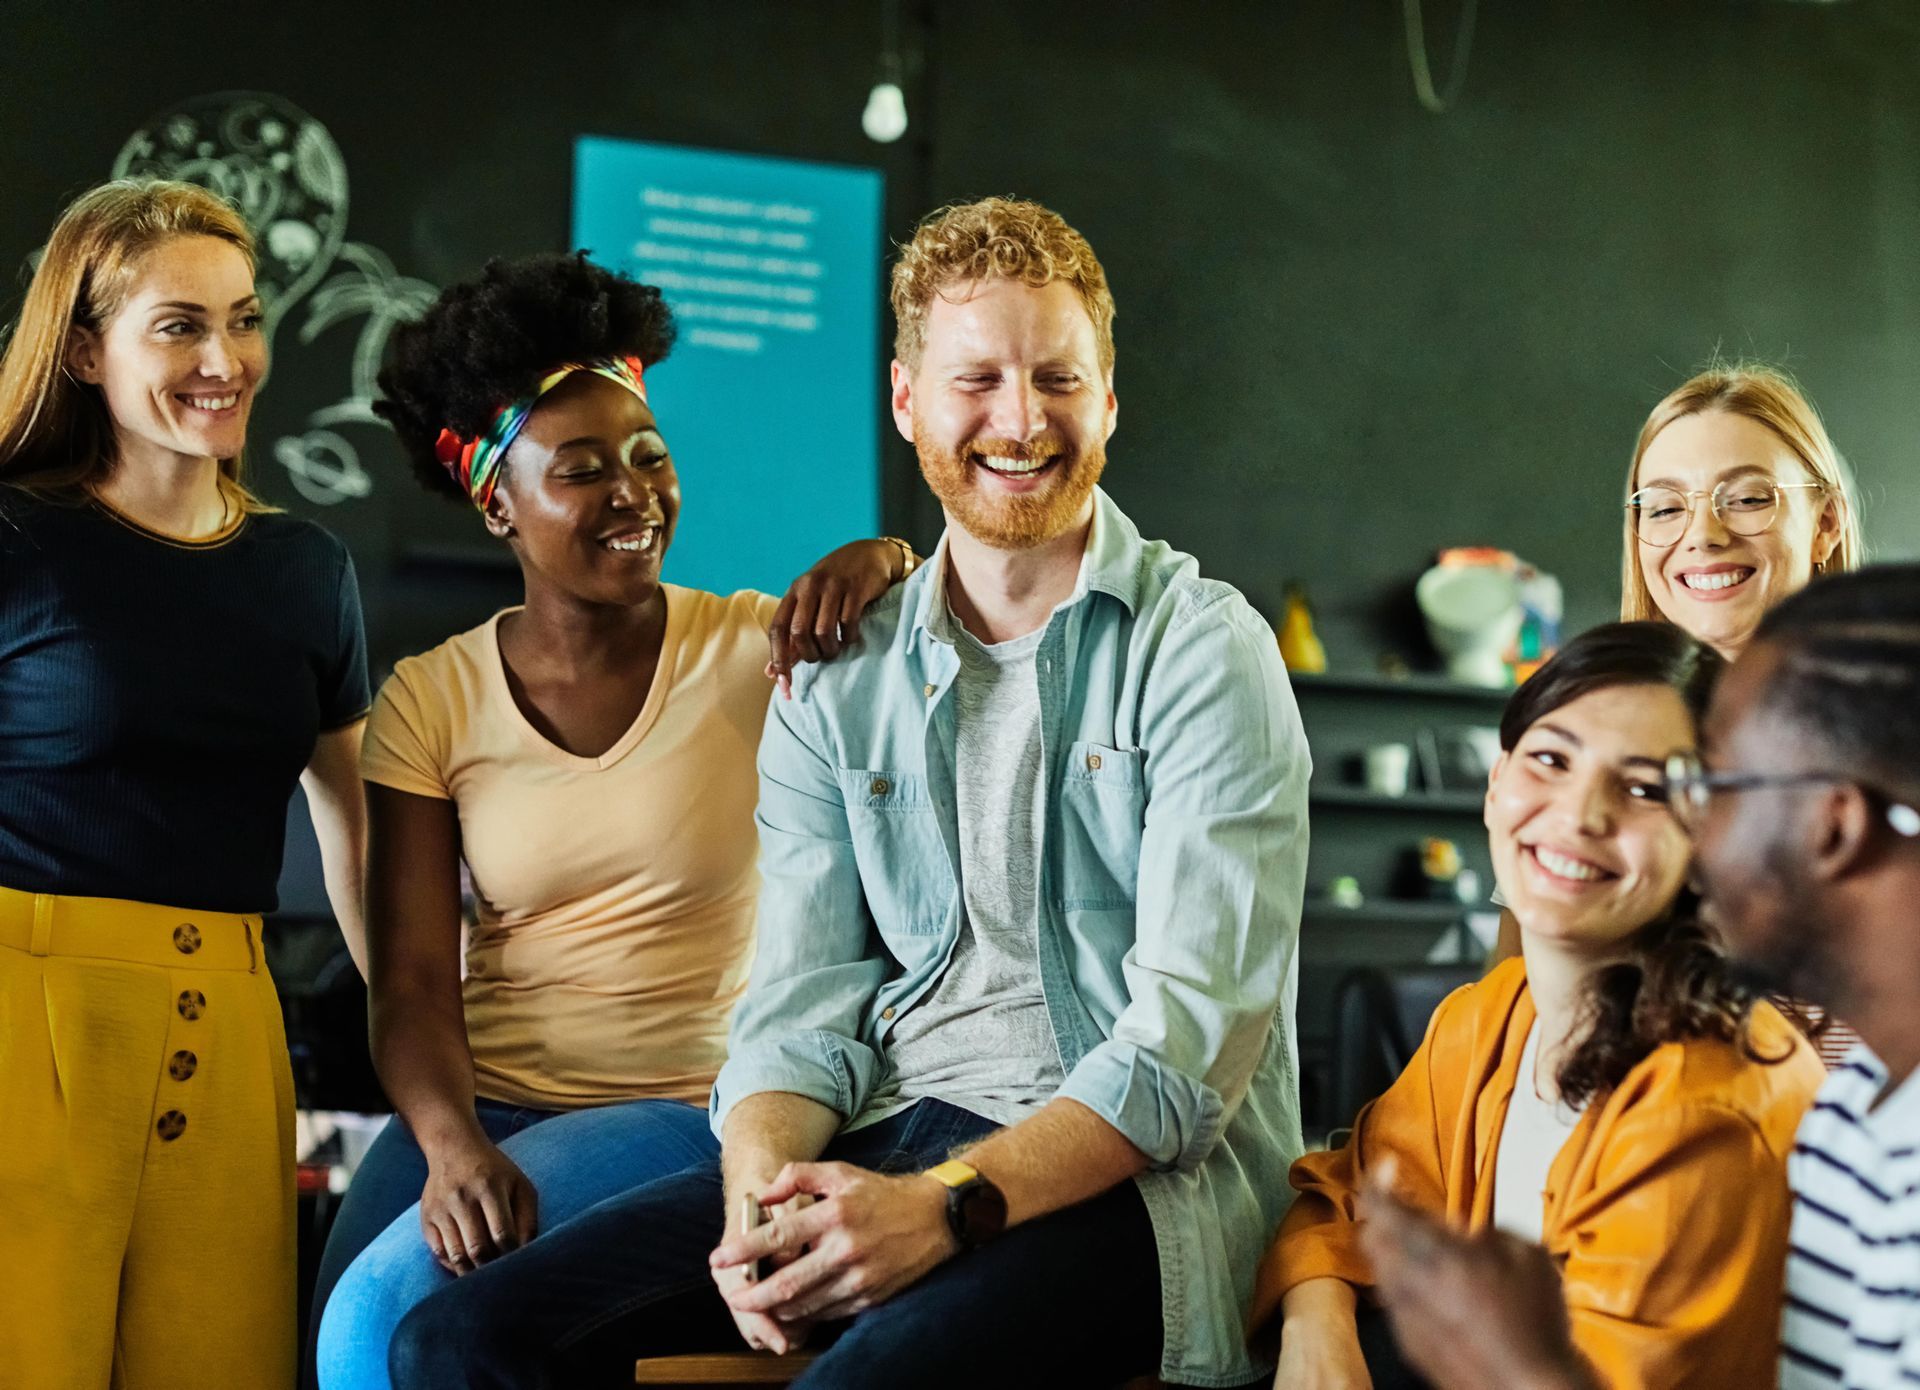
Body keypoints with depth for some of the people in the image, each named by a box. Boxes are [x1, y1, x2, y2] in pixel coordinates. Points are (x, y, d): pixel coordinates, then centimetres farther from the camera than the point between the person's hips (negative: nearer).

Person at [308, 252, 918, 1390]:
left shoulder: (753, 650, -3)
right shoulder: (430, 701, 2)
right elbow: (414, 981, -3)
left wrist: (892, 560, -23)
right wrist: (450, 1146, -21)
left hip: (684, 1106, -2)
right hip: (484, 1105, 3)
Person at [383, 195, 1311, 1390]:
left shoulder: (1204, 651, -2)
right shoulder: (837, 683, 14)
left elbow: (1196, 1033, -10)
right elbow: (807, 993, 8)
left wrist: (950, 1203, -23)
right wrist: (759, 1184, -14)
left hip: (1134, 1172, -5)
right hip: (885, 1141, 5)